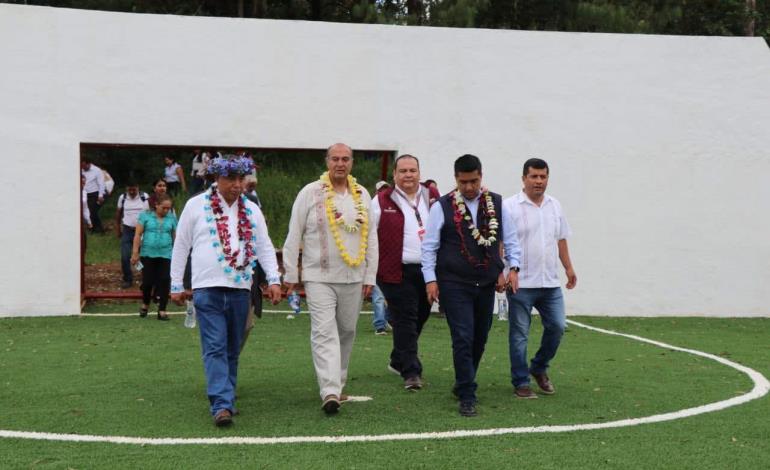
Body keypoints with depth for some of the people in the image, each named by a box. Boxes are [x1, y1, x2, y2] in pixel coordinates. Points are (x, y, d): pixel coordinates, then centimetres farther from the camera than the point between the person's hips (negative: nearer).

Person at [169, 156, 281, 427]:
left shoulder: (251, 210, 12)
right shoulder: (196, 206, 3)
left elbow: (265, 247, 12)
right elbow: (181, 247, 7)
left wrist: (274, 280, -2)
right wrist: (176, 286, 6)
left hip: (240, 288, 4)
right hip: (208, 289, -4)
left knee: (232, 350, 10)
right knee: (215, 348, -11)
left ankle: (224, 400, 22)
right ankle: (222, 405, -16)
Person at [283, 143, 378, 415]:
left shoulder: (362, 195, 9)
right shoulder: (310, 193, -2)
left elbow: (371, 238, 12)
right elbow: (294, 236, 0)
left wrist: (370, 276, 8)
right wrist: (290, 275, -2)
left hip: (353, 278, 4)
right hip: (319, 277, -4)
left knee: (346, 332, 10)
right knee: (324, 333, -12)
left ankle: (337, 385, 25)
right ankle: (330, 392, -20)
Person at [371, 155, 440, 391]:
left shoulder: (432, 197, 10)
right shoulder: (382, 201, -1)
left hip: (428, 271, 5)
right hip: (398, 272, -4)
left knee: (419, 318, 13)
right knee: (405, 321, -5)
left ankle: (398, 361, 31)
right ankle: (411, 372, -2)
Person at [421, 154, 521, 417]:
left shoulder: (497, 204, 6)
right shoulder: (443, 207, -3)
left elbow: (510, 239, 13)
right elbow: (429, 246, 0)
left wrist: (513, 268, 0)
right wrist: (430, 279, -7)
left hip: (486, 284, 4)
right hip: (454, 284, -4)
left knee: (480, 339, 12)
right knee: (463, 339, -9)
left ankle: (463, 385, 33)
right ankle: (467, 397, -3)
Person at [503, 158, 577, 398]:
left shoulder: (554, 206, 12)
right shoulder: (509, 207, -7)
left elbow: (561, 240, 19)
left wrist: (569, 268, 14)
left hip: (550, 282, 5)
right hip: (521, 283, -5)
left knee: (557, 326, 4)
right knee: (519, 334, 2)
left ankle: (539, 368, 26)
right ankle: (521, 382, 10)